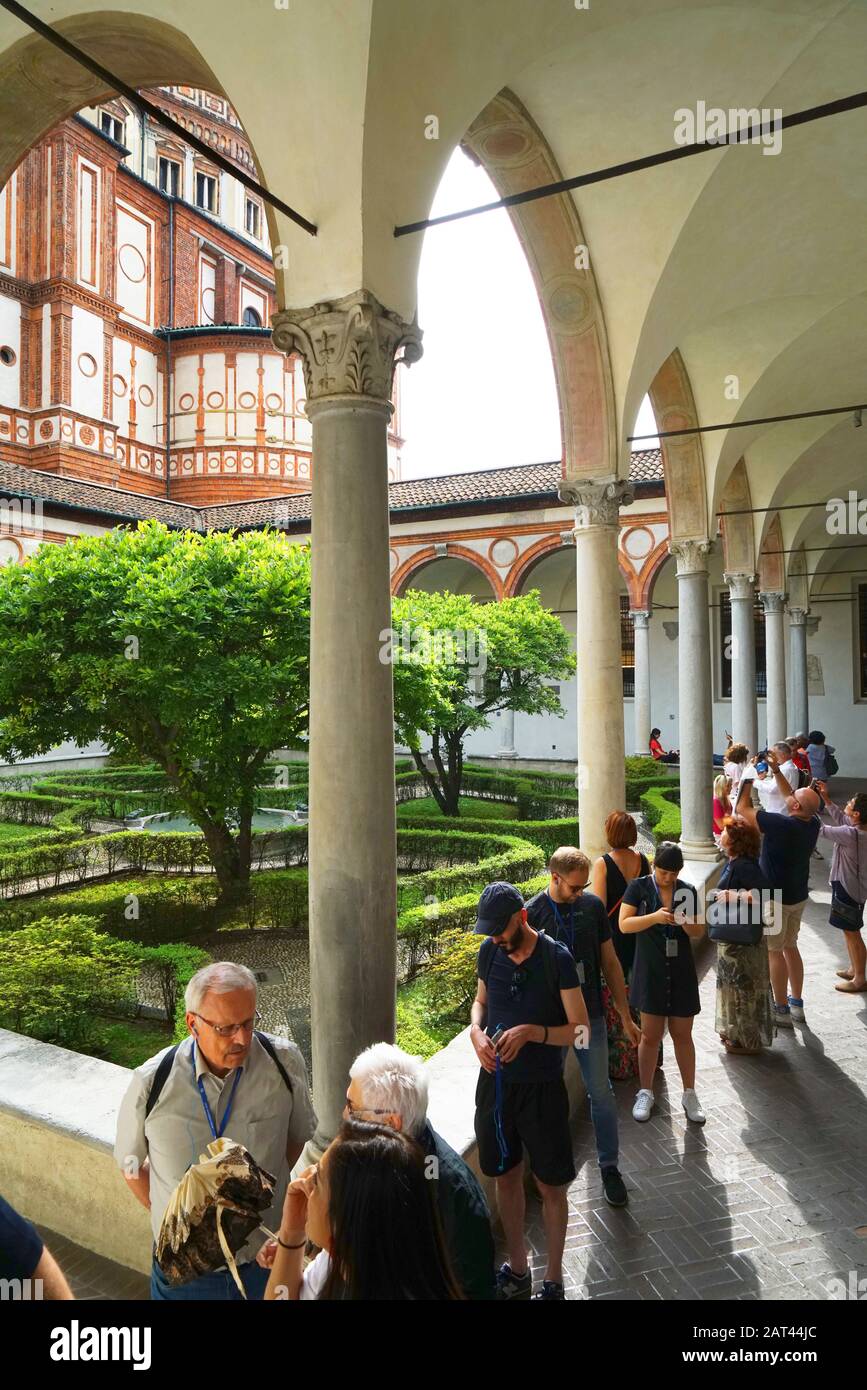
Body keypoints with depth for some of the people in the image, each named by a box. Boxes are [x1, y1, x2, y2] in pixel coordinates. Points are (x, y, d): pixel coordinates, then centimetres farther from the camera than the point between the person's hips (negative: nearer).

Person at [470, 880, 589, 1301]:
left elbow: (580, 1030, -14)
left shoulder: (556, 959, -18)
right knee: (506, 1176, 19)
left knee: (550, 1187, 11)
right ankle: (517, 1270, 39)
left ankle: (553, 1281, 32)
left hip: (541, 1088, -4)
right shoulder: (489, 951, -5)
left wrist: (531, 1032, -28)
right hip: (496, 1081, 5)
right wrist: (476, 1030, -8)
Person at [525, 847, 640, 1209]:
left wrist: (625, 1017, 7)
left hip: (590, 1016, 2)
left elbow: (610, 963, 4)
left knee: (601, 1092, 9)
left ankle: (609, 1167, 27)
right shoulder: (531, 914, -13)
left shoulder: (592, 906, -4)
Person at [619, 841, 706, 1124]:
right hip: (650, 971, -2)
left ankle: (689, 1094, 25)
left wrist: (685, 922, -15)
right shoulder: (639, 887, -6)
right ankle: (645, 1093, 21)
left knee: (683, 1034, 10)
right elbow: (624, 924, -12)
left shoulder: (687, 891, 3)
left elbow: (699, 931, 7)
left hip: (682, 972, 2)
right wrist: (654, 917, -26)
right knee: (650, 1035, 5)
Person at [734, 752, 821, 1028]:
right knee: (790, 947, 20)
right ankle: (797, 1005, 29)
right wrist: (776, 770, 8)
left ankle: (781, 1011, 14)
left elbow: (742, 809, -21)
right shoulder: (812, 823, -6)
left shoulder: (781, 825, -29)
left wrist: (748, 778, -11)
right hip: (798, 895, 8)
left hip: (776, 898, -7)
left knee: (774, 951, 5)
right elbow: (789, 796, 12)